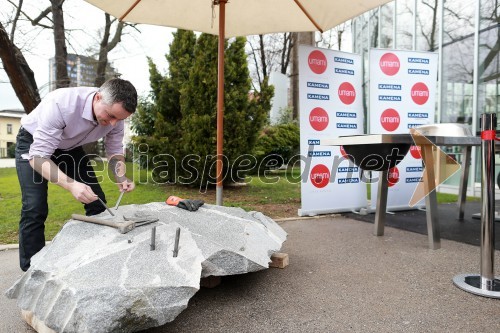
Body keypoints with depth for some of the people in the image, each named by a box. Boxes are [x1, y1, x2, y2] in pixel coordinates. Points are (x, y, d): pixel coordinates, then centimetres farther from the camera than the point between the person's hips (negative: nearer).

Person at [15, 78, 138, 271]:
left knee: (97, 201, -1)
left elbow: (115, 151, -6)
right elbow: (38, 156, -37)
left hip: (70, 147, 5)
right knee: (35, 209, -18)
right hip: (33, 144, -5)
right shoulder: (61, 104, -40)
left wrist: (121, 179, -26)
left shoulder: (115, 113, -22)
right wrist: (71, 185, -52)